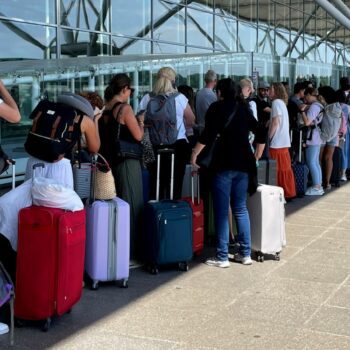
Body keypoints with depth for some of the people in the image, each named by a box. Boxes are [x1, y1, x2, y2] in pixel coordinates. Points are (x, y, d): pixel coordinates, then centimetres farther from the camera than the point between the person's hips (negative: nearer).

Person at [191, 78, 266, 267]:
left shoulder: (217, 108, -2)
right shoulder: (244, 108, 14)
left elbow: (208, 135, -13)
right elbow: (261, 134, 14)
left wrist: (194, 154, -6)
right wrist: (257, 156, 24)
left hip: (223, 164, -5)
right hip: (243, 164, 5)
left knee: (222, 211, 0)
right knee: (240, 209, 14)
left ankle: (222, 257, 2)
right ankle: (245, 253, 15)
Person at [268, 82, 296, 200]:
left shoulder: (276, 102, -10)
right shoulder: (282, 103, 17)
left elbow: (275, 123, -16)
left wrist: (269, 138, -11)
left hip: (277, 142, -9)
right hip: (284, 141, 9)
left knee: (280, 169, -5)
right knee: (285, 169, 11)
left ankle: (285, 193, -2)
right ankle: (288, 193, 15)